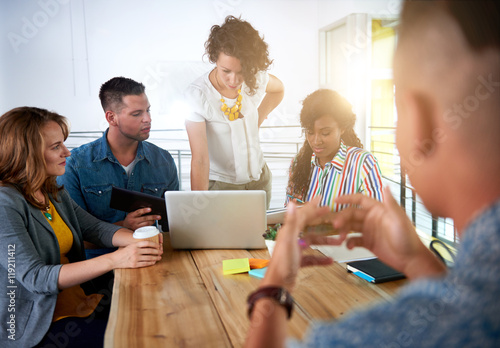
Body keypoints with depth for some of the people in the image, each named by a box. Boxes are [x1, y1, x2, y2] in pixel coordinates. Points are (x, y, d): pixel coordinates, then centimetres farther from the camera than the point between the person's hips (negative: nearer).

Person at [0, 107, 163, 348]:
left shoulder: (54, 193, 8)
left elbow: (95, 227, 7)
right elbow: (34, 277, -24)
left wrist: (135, 241, -16)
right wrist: (113, 260, -34)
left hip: (80, 304, 7)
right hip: (39, 326, -7)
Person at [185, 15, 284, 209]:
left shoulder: (256, 79, -11)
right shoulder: (197, 94, -23)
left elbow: (279, 89, 15)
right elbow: (199, 159, -28)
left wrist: (257, 120, 3)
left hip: (259, 177, 5)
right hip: (219, 183, -4)